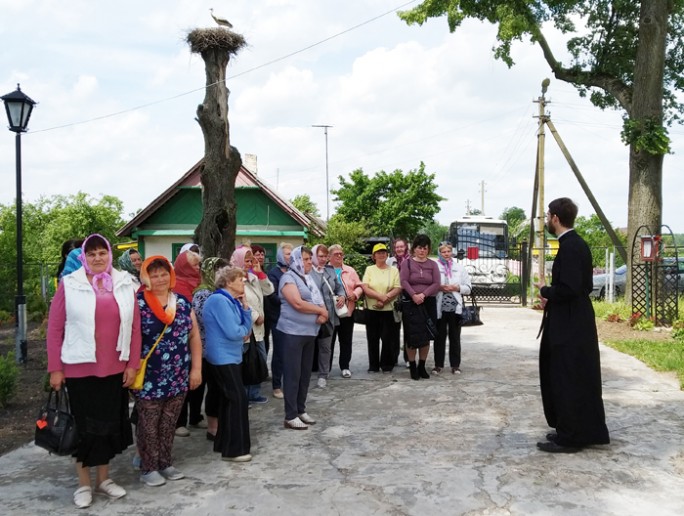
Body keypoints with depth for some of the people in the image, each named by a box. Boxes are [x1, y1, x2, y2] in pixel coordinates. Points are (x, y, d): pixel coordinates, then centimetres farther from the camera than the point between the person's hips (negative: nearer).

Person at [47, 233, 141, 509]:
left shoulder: (125, 284, 1)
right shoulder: (69, 284, -6)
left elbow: (134, 327, 4)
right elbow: (54, 329, -3)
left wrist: (133, 364, 1)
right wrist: (55, 369, -5)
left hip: (115, 368, 3)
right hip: (79, 368, -3)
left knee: (110, 423, 12)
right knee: (85, 424, 7)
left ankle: (104, 478, 29)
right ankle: (84, 484, 22)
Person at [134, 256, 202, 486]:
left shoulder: (182, 302, 7)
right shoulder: (138, 304, -7)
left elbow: (194, 336, 10)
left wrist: (196, 368, 6)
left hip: (178, 378, 4)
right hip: (150, 378, -4)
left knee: (169, 424, 14)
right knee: (149, 425, 5)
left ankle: (165, 463, 27)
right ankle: (148, 468, 17)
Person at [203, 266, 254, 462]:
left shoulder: (232, 300, 11)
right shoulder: (220, 300, -18)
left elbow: (247, 329, 7)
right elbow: (233, 332, -24)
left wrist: (245, 307, -4)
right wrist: (245, 330, -3)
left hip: (230, 356, 10)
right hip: (223, 357, -10)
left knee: (229, 399, 14)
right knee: (238, 399, -9)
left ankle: (224, 444, 24)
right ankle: (234, 449, -2)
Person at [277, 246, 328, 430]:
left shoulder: (308, 278, 16)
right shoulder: (288, 278, -9)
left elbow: (319, 301, 14)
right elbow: (298, 304, -21)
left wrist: (323, 314, -8)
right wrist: (321, 310, -9)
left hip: (309, 332, 8)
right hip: (293, 332, -8)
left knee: (305, 373, 11)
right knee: (293, 374, -5)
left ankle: (301, 410, 21)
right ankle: (290, 416, 0)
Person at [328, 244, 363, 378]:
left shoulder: (350, 270, 10)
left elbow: (359, 286, 10)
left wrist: (355, 294, -9)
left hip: (347, 310, 3)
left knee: (346, 340, 8)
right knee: (329, 340, 4)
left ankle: (345, 367, 18)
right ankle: (326, 367, 13)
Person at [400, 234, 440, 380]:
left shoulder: (432, 265, 9)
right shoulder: (407, 263, 3)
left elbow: (436, 284, 0)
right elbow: (404, 281, -7)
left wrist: (423, 294, -14)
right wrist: (414, 295, -20)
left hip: (428, 303, 2)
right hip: (410, 303, -2)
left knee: (426, 336, 6)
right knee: (412, 336, -2)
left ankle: (422, 366, 18)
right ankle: (412, 367, 9)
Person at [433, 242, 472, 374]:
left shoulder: (460, 268, 11)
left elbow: (468, 288, 9)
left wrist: (456, 288, -7)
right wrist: (439, 287, -16)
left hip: (455, 307, 2)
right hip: (439, 307, -2)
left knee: (455, 337, 5)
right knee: (439, 336, 3)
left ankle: (455, 365, 12)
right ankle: (438, 364, 12)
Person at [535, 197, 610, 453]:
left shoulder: (569, 247, -19)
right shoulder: (575, 243, 12)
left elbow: (568, 289, -27)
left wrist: (545, 290, -10)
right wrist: (552, 294, 8)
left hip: (570, 327, -10)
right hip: (573, 323, 10)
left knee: (568, 382, -1)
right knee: (576, 381, 17)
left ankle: (569, 438, 9)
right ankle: (580, 432, 27)